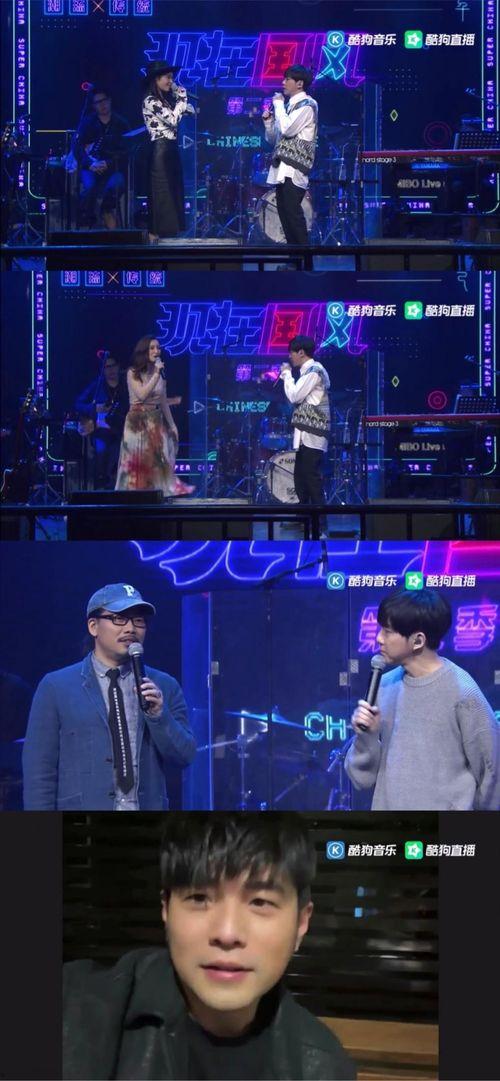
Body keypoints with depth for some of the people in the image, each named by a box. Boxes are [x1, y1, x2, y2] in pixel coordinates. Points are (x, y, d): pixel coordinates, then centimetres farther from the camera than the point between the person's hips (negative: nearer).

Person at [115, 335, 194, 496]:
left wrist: (172, 424, 13)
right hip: (138, 422, -5)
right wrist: (156, 374, -18)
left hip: (156, 421, 5)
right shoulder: (133, 373, -5)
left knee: (160, 461, -1)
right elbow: (142, 395, -18)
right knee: (139, 462, -5)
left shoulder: (160, 372, 9)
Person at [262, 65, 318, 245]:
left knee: (292, 211, -14)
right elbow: (274, 139, 23)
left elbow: (287, 129, -19)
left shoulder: (307, 105, -5)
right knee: (284, 211, 6)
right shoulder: (289, 105, 20)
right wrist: (268, 121, 6)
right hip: (283, 169, 9)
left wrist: (278, 105, -7)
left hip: (294, 168, -9)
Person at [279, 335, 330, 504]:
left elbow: (294, 396, -15)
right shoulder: (310, 370, 21)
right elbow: (298, 398, 21)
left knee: (312, 477, -11)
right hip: (306, 435, 10)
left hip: (311, 434, -10)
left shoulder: (314, 370, -10)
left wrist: (286, 374, -3)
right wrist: (287, 376, 14)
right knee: (300, 477, 10)